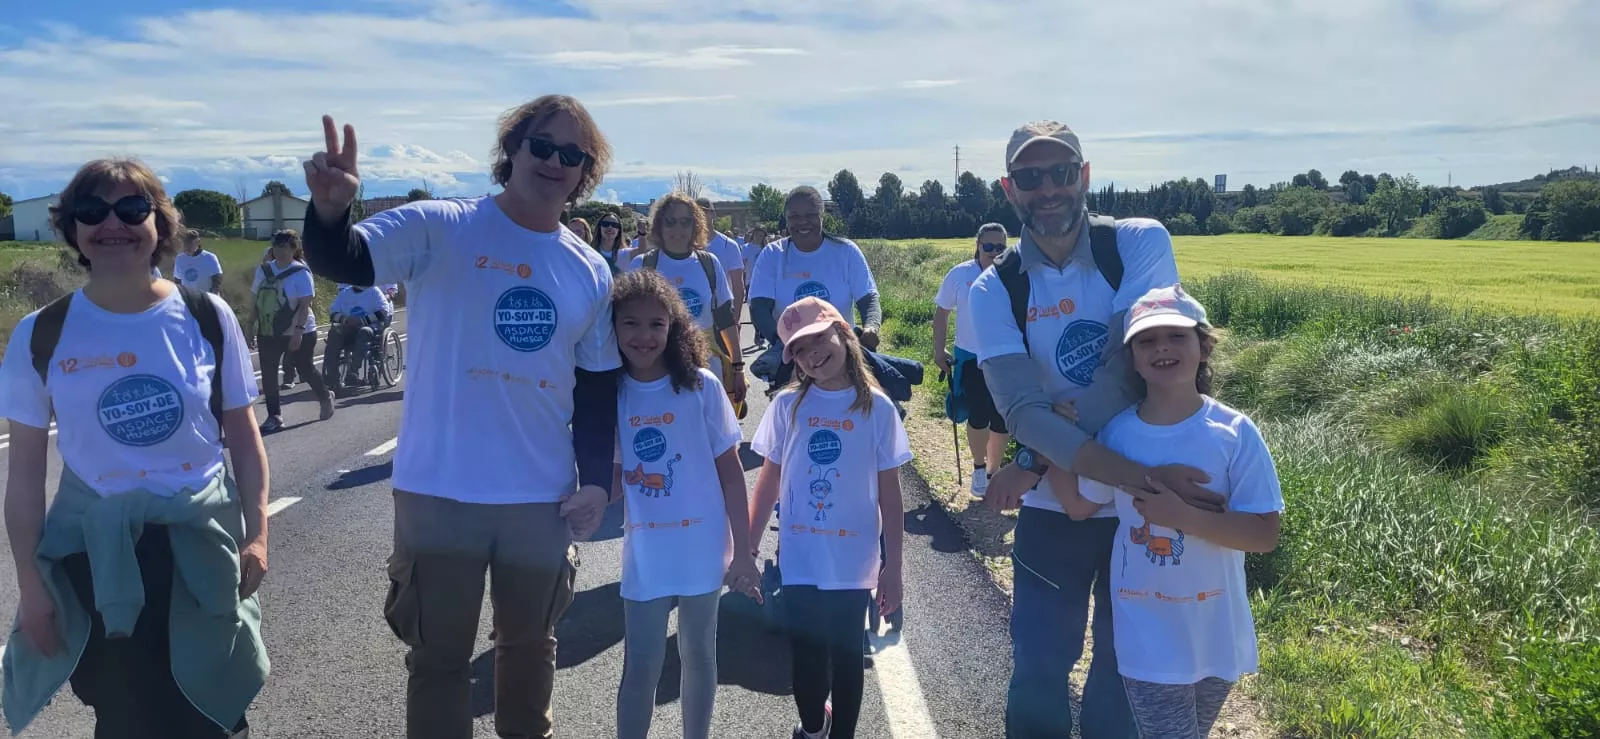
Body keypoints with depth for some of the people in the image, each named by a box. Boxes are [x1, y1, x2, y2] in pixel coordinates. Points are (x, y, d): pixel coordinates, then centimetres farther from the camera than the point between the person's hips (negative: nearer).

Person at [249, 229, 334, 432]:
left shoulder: (300, 273, -12)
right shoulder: (263, 270, 5)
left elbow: (305, 305, -16)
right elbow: (257, 300, 11)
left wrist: (298, 331, -24)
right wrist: (251, 325, 7)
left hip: (298, 333, -5)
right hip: (268, 332, 5)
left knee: (305, 370, 8)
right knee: (268, 373, 0)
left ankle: (326, 398, 35)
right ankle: (274, 416, 7)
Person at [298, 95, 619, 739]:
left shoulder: (591, 272, 5)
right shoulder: (438, 228, -7)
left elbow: (598, 386, 10)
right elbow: (341, 262, -20)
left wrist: (595, 479, 1)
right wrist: (330, 209, -42)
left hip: (543, 497, 4)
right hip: (439, 490, -3)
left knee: (530, 644, 22)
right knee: (438, 655, 12)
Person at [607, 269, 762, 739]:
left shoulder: (701, 386, -11)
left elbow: (730, 473, -5)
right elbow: (614, 481, 5)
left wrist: (742, 552, -6)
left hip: (703, 551, -1)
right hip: (645, 556, 1)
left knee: (698, 656, 16)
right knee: (640, 668, 8)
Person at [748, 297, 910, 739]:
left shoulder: (876, 408, -7)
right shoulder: (787, 405, -5)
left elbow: (889, 494, -4)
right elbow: (768, 484, 2)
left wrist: (893, 567, -4)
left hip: (854, 563, -1)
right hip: (799, 561, 1)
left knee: (846, 654, 14)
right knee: (806, 653, 17)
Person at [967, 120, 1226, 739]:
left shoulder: (1141, 244, -10)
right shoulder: (994, 290, -7)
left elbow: (1127, 370, -19)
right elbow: (1023, 410, -20)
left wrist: (1034, 464, -19)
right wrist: (1144, 476, -29)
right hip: (1053, 511, 1)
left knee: (1126, 670, 14)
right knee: (1037, 676, 9)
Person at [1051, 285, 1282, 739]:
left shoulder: (1234, 433, -14)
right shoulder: (1117, 433, -6)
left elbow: (1265, 534, -15)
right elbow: (1080, 506, 6)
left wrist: (1183, 515, -27)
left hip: (1215, 633, 0)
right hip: (1147, 635, 0)